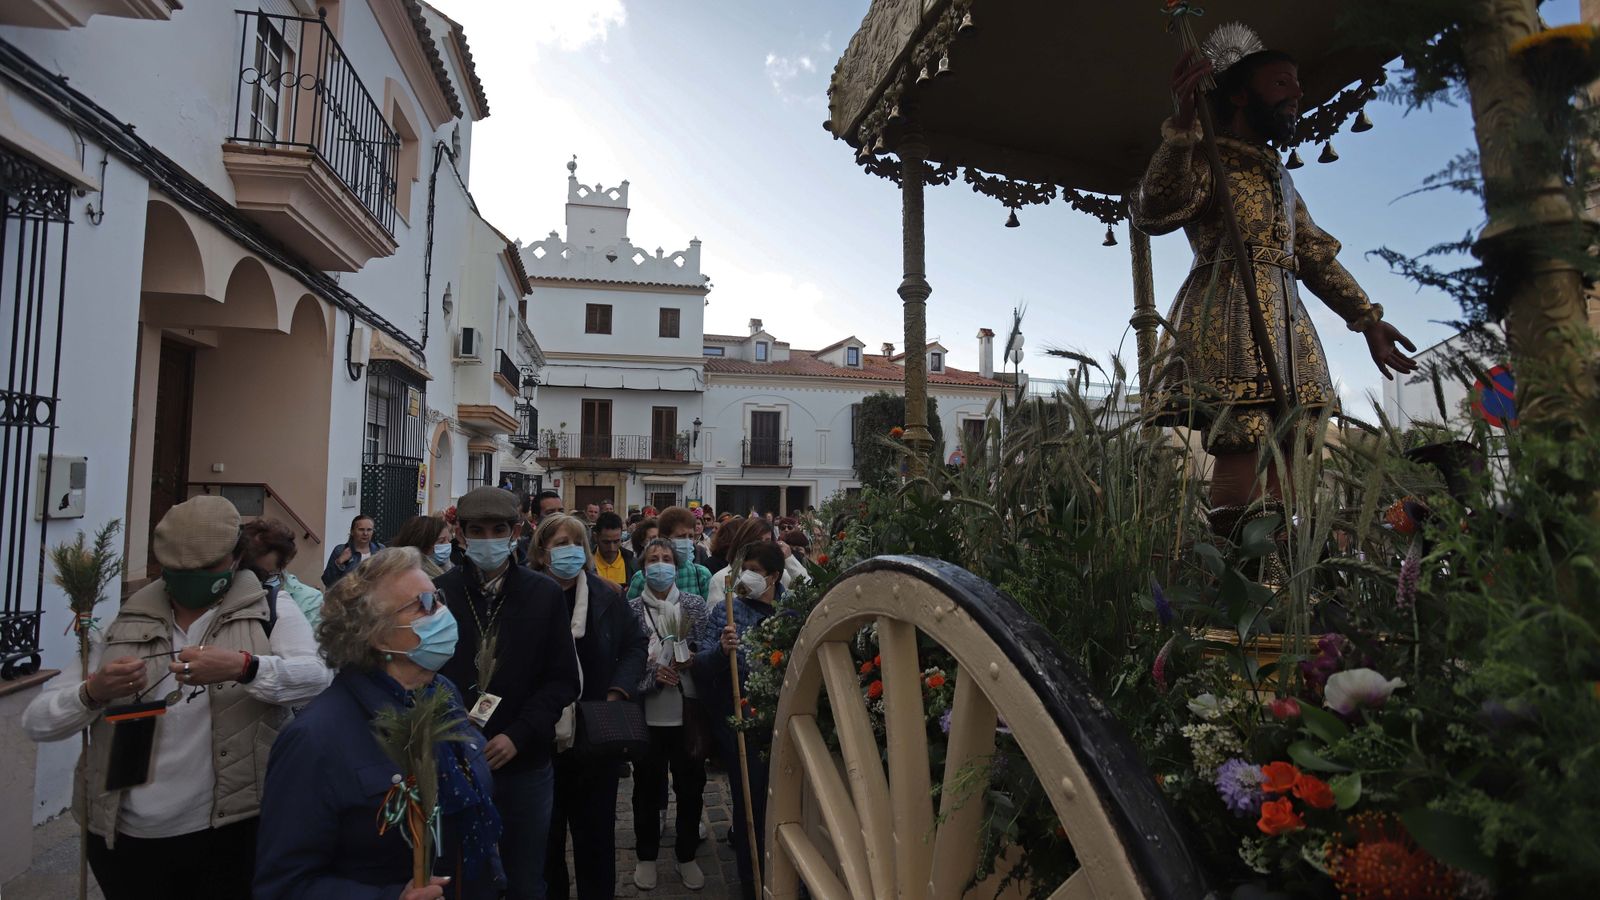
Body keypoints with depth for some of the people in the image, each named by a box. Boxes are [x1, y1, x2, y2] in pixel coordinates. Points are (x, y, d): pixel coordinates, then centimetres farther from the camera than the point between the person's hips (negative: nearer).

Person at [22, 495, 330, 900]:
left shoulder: (270, 612, -4)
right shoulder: (118, 625, 5)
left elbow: (319, 678, -20)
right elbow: (36, 722, 3)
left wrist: (243, 666, -36)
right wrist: (92, 693, -18)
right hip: (124, 839, 3)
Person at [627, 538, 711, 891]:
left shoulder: (695, 604, 2)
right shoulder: (630, 609, -2)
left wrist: (691, 660, -14)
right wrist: (653, 674, -17)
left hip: (688, 712, 1)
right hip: (647, 714, -1)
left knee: (691, 786, 13)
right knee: (647, 788, 13)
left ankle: (687, 856, 32)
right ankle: (647, 856, 33)